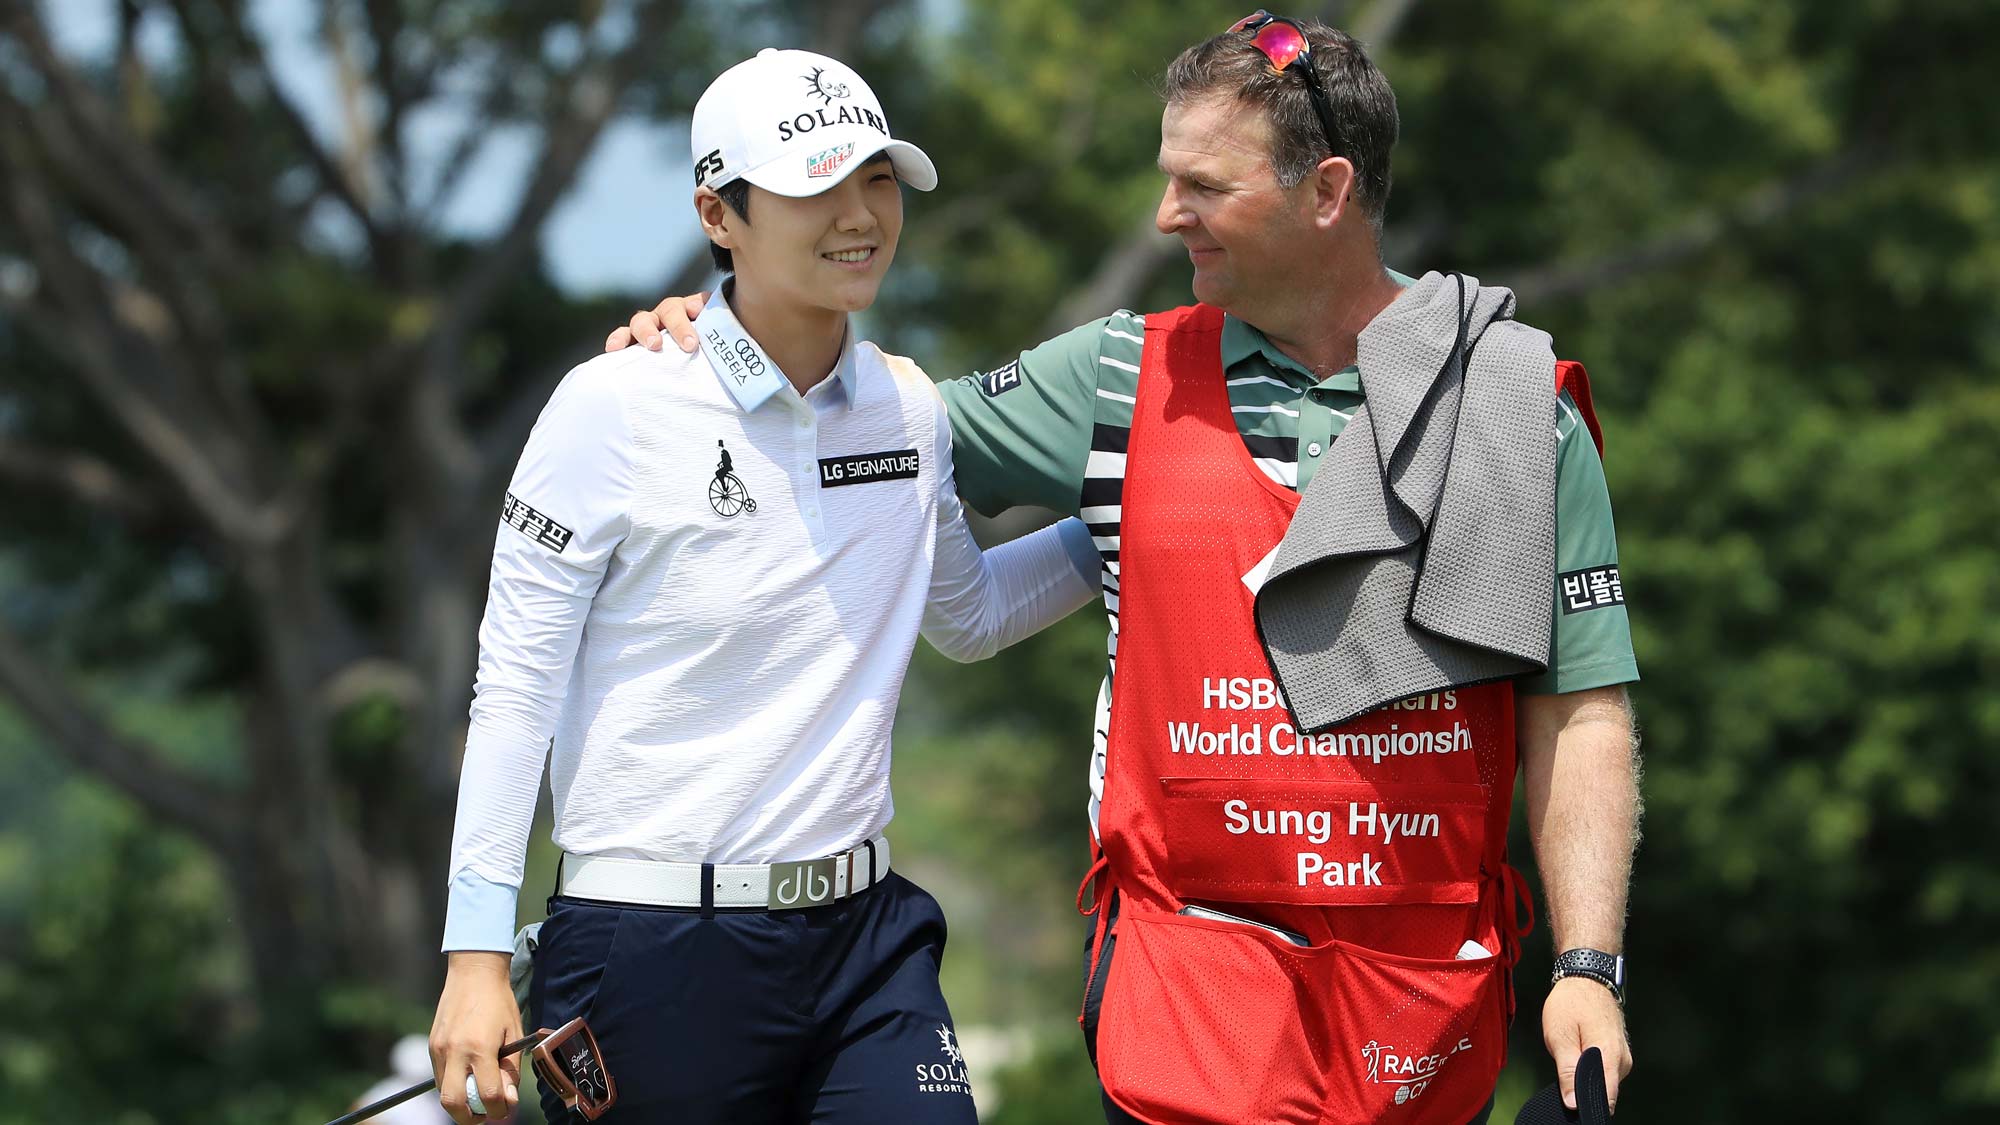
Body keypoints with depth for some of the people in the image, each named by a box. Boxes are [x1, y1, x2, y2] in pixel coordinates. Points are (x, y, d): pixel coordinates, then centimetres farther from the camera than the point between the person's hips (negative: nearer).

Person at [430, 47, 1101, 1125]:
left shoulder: (910, 409, 7)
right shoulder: (615, 407, -8)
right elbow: (514, 690, -7)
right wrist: (477, 959, -11)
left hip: (864, 939, 5)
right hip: (651, 947, -4)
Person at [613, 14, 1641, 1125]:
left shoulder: (1518, 414, 3)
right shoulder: (1122, 383, 7)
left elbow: (1580, 712, 2)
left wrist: (1588, 968, -6)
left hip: (1434, 991, 0)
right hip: (1192, 981, 0)